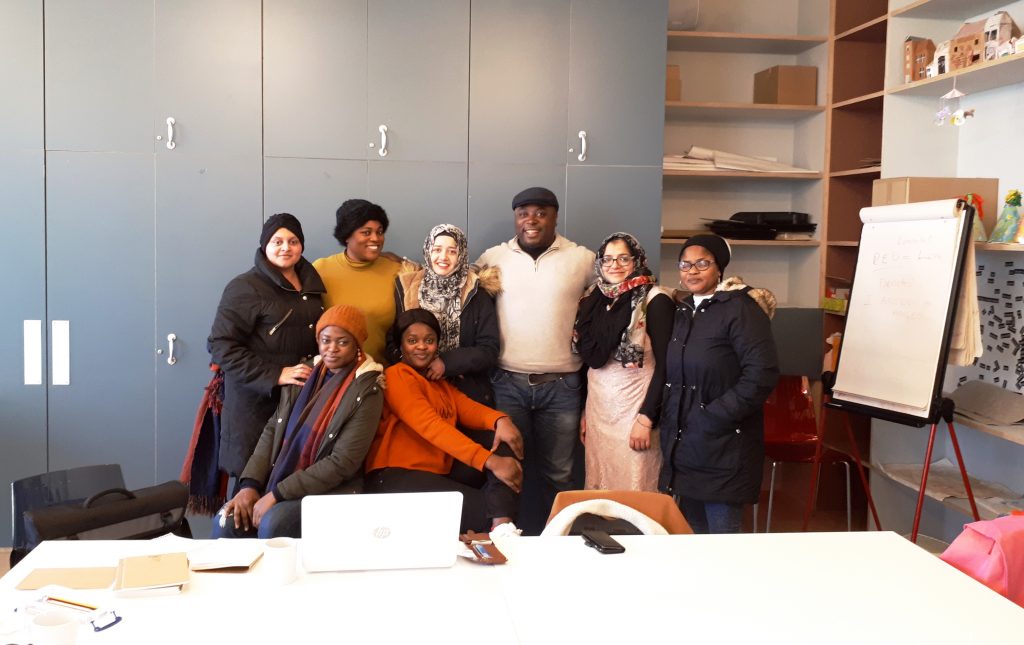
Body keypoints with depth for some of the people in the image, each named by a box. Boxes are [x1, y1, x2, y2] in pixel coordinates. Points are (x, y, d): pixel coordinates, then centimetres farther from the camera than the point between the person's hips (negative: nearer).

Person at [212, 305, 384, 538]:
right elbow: (272, 431, 8)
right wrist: (250, 484, -7)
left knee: (272, 524, -31)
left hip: (329, 492, -5)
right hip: (277, 482, 5)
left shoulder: (366, 393, -10)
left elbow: (342, 463, -16)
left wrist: (278, 494, -18)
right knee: (226, 522, -18)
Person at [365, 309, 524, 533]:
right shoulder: (397, 376, -7)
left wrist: (500, 420, -22)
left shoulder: (440, 380, 21)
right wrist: (489, 461, -30)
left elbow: (468, 408, 3)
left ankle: (503, 524, -29)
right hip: (397, 476, -9)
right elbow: (430, 426, -22)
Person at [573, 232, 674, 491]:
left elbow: (665, 364, -13)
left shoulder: (654, 300, -9)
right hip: (598, 408, 6)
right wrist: (584, 412, 13)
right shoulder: (595, 300, 9)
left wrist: (646, 418, -17)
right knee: (598, 492, 10)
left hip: (635, 408, -5)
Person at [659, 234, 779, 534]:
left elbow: (762, 374, -19)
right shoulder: (683, 311, 13)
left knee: (723, 536, -1)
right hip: (683, 442, 7)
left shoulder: (740, 309, -11)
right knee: (691, 530, 14)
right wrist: (668, 417, 10)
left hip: (723, 444, -7)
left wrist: (715, 416, -18)